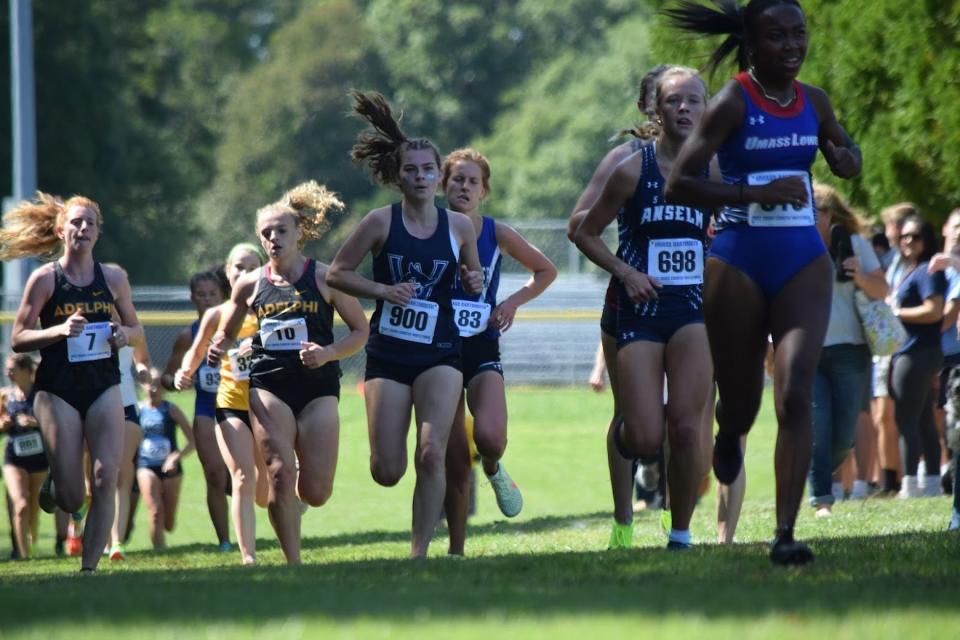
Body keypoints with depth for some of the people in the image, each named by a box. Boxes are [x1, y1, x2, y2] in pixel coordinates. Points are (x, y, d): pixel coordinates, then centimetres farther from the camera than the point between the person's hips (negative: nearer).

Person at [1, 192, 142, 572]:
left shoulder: (113, 278, 6)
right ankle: (52, 484, 33)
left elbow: (136, 328, 17)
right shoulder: (45, 278, -4)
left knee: (105, 480, -12)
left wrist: (124, 334, -7)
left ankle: (90, 566, -4)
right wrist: (60, 331, -22)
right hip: (57, 392, -3)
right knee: (71, 498, -5)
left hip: (103, 389, 3)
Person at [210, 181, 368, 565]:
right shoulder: (250, 284, 7)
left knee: (316, 493, -6)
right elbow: (226, 335, 20)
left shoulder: (323, 277, 1)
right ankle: (293, 564, -6)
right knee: (280, 475, -15)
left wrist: (329, 353, -14)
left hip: (318, 386, -1)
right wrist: (220, 349, -3)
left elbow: (360, 331, 4)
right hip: (268, 386, 1)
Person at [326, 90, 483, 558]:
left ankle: (420, 552, -8)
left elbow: (471, 275, 18)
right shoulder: (381, 222, -4)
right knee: (386, 472, -3)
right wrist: (383, 290, -13)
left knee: (432, 454, -16)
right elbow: (336, 274, 1)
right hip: (388, 355, -1)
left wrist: (474, 283, -6)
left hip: (439, 354, 1)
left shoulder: (459, 226, 2)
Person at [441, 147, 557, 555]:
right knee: (454, 463, -3)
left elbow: (546, 270, 14)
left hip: (482, 350, 0)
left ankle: (494, 470, 12)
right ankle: (456, 549, 11)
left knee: (489, 438, -25)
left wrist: (513, 302, 0)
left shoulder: (496, 234, 1)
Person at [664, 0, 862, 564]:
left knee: (796, 395, -14)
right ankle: (729, 435, 49)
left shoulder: (814, 102, 5)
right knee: (741, 402, 9)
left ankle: (786, 534, -14)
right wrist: (757, 193, -24)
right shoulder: (733, 103, -10)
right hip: (739, 263, -3)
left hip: (803, 263, 3)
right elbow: (679, 184, -15)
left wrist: (846, 158, -2)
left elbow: (849, 161, 24)